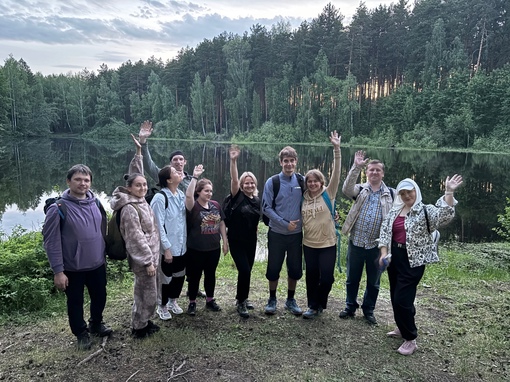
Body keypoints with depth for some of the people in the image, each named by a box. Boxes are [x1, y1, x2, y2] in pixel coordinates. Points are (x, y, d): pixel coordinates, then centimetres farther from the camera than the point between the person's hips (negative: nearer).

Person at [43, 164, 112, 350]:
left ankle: (96, 324, 47)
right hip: (73, 268, -4)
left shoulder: (96, 203, -1)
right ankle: (81, 333, 37)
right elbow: (51, 241, -16)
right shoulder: (58, 208, -17)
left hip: (97, 265, 5)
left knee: (100, 297, 21)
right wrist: (58, 271, -16)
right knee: (75, 302, 15)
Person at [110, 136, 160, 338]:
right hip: (143, 257, -9)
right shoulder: (129, 208, -22)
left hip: (149, 254, 9)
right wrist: (148, 261, -20)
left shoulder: (139, 199, 3)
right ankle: (139, 327, 21)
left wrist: (138, 151, 9)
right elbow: (136, 238, -23)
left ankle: (142, 321, 35)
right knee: (147, 292, 4)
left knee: (143, 291, 20)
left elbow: (136, 173, 13)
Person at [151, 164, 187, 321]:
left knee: (180, 275, 20)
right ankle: (162, 306, 33)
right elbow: (159, 226, -19)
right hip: (168, 248, -7)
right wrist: (167, 248, -19)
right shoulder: (160, 198, -19)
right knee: (166, 278, 11)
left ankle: (173, 301, 42)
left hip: (181, 246, 7)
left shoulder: (181, 195, 4)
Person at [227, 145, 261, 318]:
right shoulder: (238, 196, -9)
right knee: (244, 271, -11)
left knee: (247, 271, 14)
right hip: (236, 240, -5)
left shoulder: (257, 200, 4)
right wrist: (233, 161, -36)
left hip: (251, 241, 5)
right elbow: (233, 179, -25)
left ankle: (242, 298, 33)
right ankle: (241, 303, 6)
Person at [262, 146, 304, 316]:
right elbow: (266, 208, -10)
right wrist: (285, 224, -15)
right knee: (274, 268, 9)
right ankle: (272, 299, 28)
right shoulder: (272, 182, -8)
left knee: (295, 268, 11)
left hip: (296, 234, 2)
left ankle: (290, 300, 30)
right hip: (277, 234, -2)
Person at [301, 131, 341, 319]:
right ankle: (313, 306, 28)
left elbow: (336, 173, -16)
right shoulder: (304, 198, 2)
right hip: (308, 243, 3)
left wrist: (336, 149, -23)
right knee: (311, 276, 12)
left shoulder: (328, 194, -6)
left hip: (327, 243, -3)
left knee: (326, 277, 2)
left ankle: (318, 304, 24)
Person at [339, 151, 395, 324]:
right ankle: (350, 306, 31)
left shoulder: (391, 194, 1)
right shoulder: (359, 189, 1)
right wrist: (356, 167, -29)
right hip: (356, 241, 0)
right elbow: (346, 189, -20)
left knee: (373, 281, 12)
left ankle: (368, 309, 31)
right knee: (352, 278, 13)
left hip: (377, 244, 0)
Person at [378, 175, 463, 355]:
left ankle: (410, 339, 10)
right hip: (394, 257, 6)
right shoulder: (394, 211, 9)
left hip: (413, 260, -6)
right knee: (395, 296, 16)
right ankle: (403, 328, 37)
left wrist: (449, 192, -35)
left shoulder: (425, 211, -7)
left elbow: (445, 214, -25)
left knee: (402, 298, -7)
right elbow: (385, 232, 9)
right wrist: (384, 253, -1)